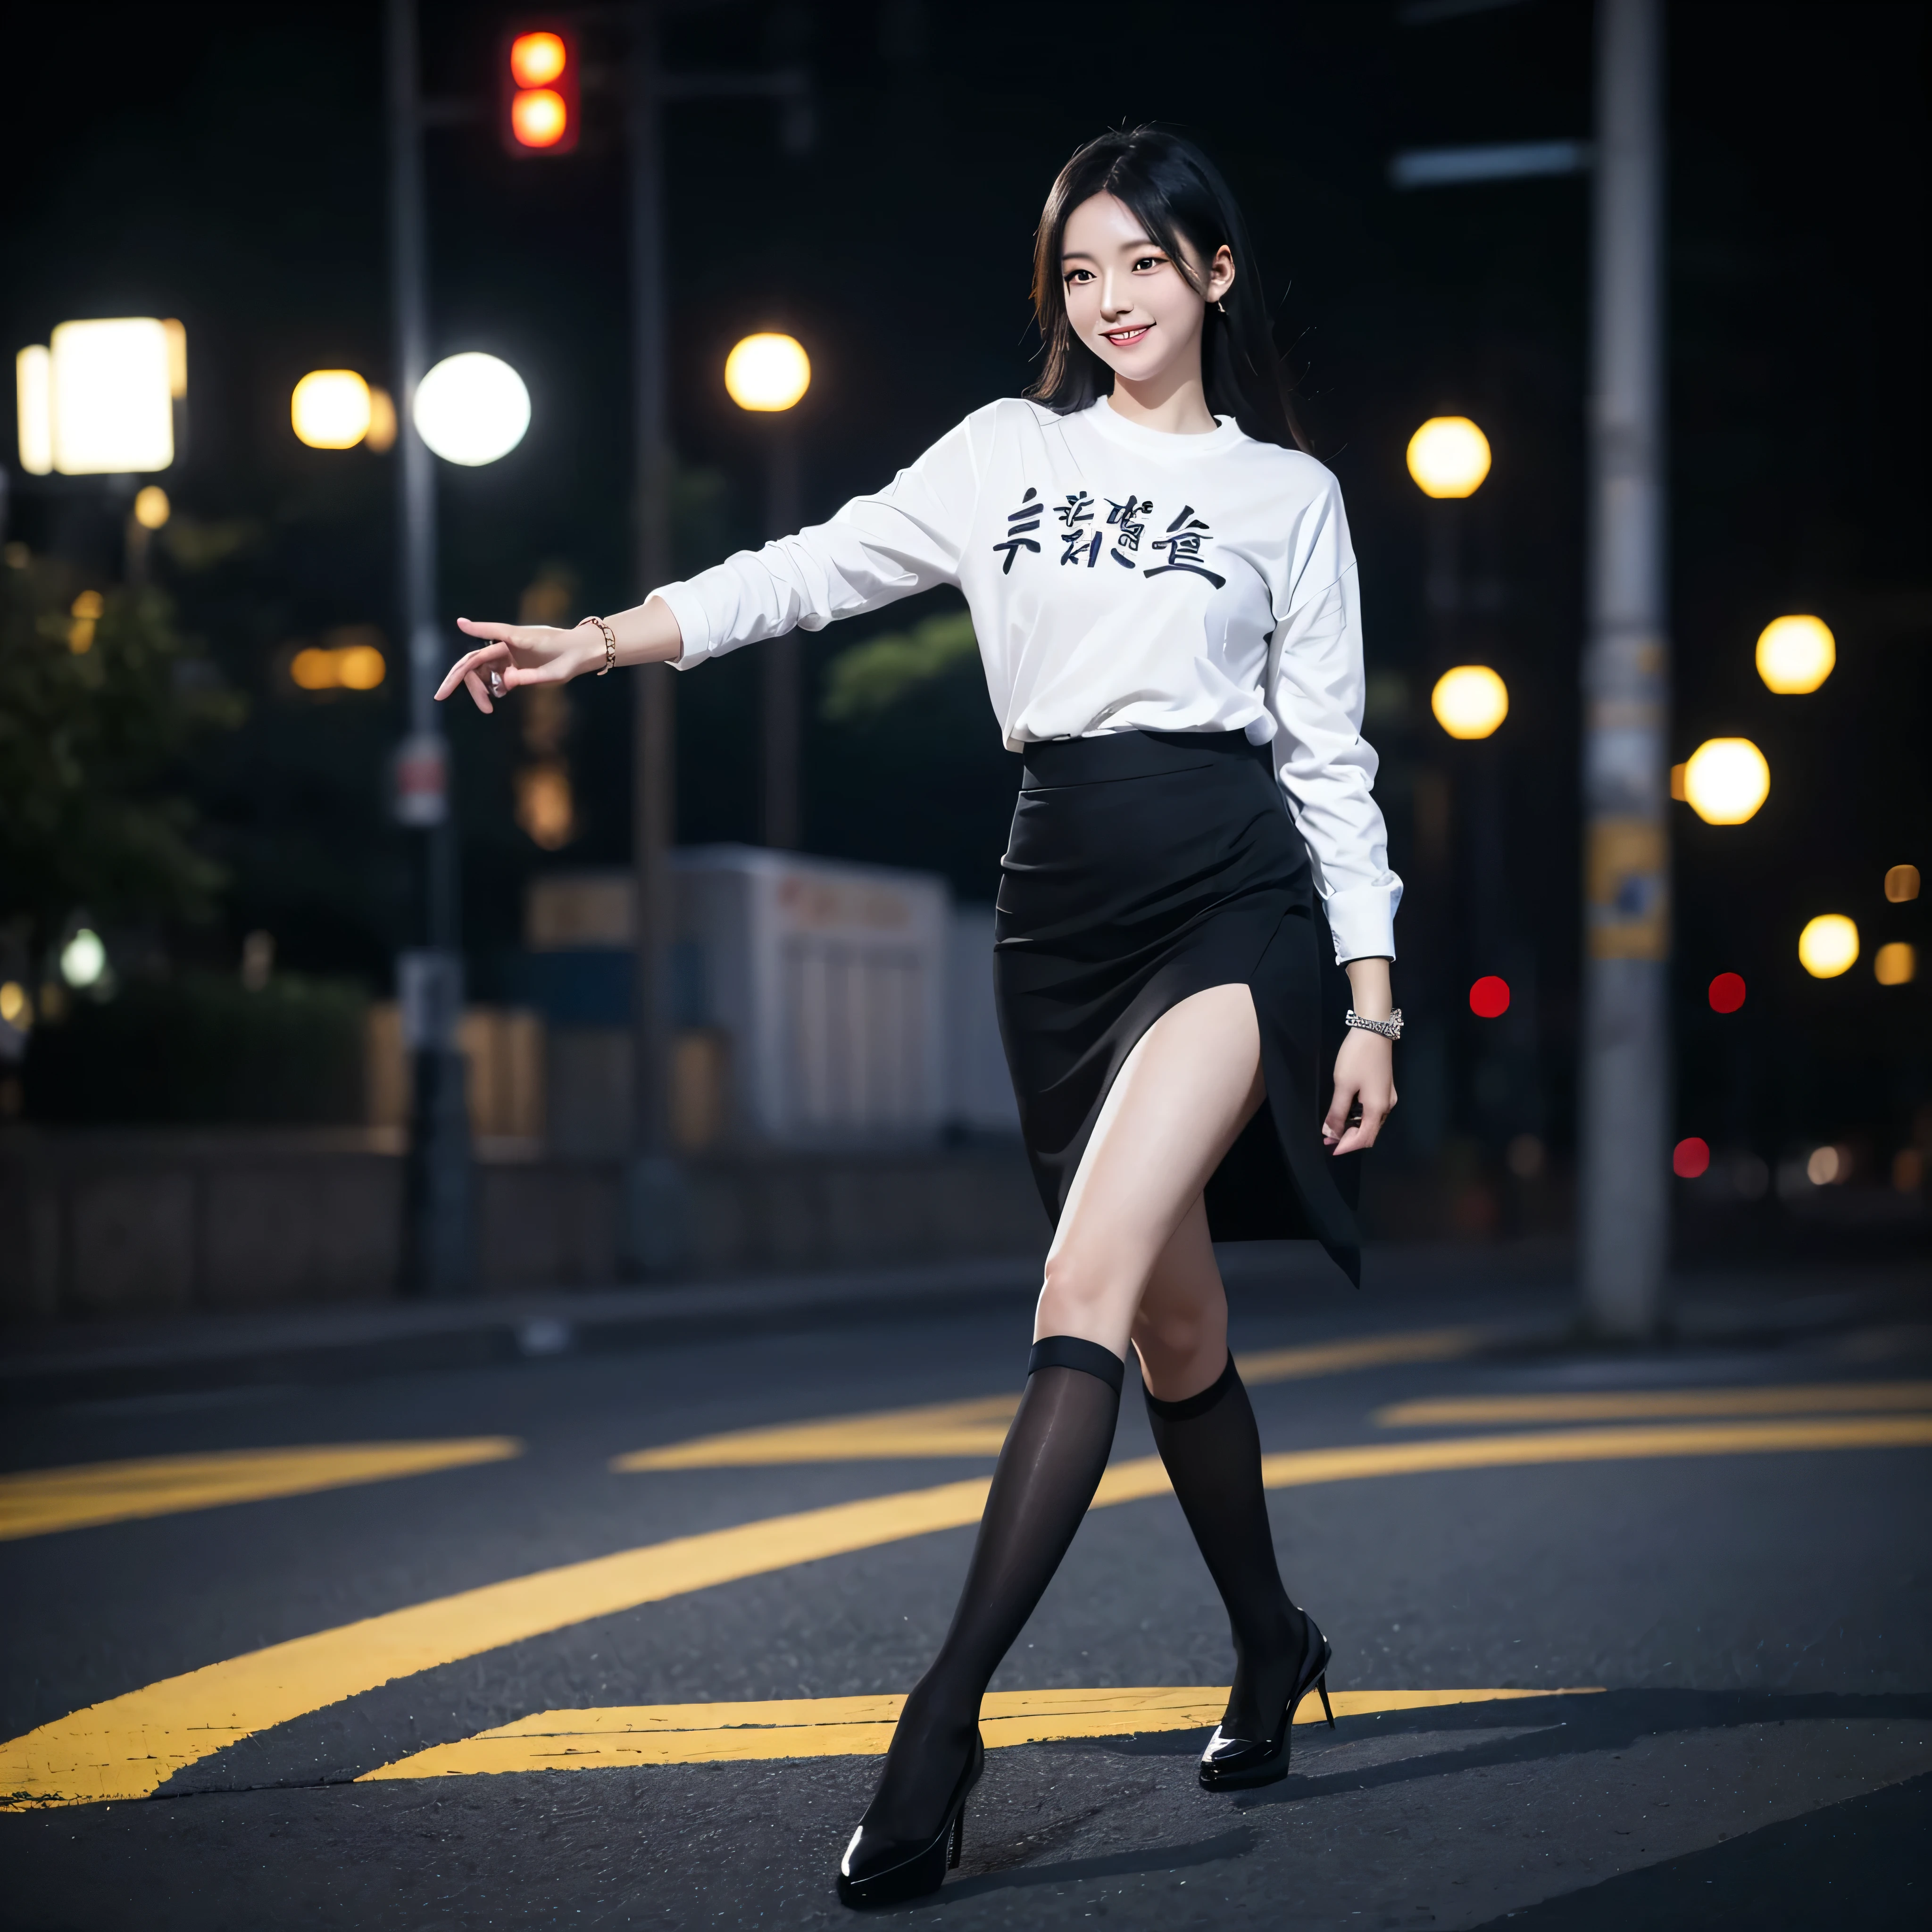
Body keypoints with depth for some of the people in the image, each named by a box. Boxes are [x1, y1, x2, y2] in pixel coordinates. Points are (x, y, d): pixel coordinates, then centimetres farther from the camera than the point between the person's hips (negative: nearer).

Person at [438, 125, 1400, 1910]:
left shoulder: (1292, 494, 9)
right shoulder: (1010, 454, 14)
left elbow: (1332, 756, 8)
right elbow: (818, 569, 12)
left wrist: (1374, 1002, 3)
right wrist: (601, 641, 0)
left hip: (1235, 903, -3)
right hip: (1065, 910, 4)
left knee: (1090, 1281, -20)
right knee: (1175, 1327, 10)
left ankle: (944, 1716, -26)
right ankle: (1274, 1650, 32)